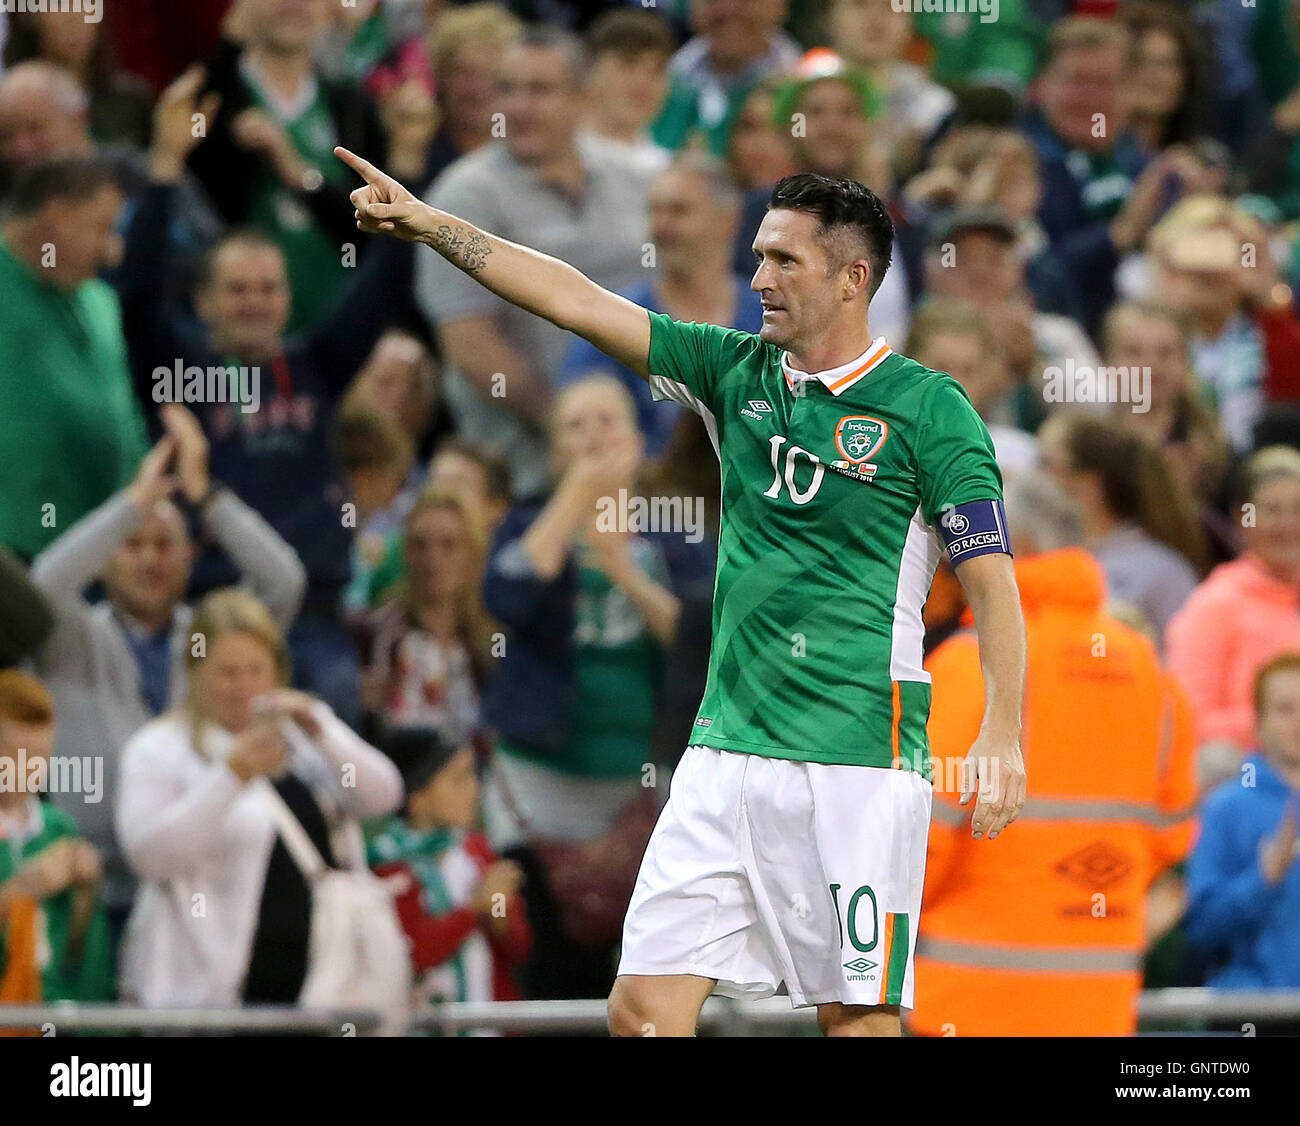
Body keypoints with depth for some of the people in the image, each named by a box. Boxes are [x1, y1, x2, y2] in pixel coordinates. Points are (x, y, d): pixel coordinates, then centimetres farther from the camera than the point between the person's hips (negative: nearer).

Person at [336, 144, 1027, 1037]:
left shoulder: (929, 408, -3)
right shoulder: (737, 372, 12)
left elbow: (993, 580, -5)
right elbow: (579, 302, 13)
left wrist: (1003, 736, -15)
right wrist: (428, 224, 9)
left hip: (860, 763, -5)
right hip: (728, 753, 5)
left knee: (859, 1015, -3)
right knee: (644, 1005, -2)